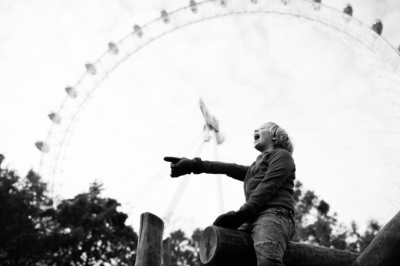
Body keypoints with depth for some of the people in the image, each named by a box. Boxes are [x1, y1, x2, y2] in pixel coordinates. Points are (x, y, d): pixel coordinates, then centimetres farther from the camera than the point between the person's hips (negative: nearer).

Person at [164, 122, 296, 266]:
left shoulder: (282, 154, 14)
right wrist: (194, 165, 6)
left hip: (274, 213, -7)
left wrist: (242, 213, -16)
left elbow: (268, 186, -3)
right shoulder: (255, 167, 37)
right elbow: (230, 168, 21)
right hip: (252, 219, 8)